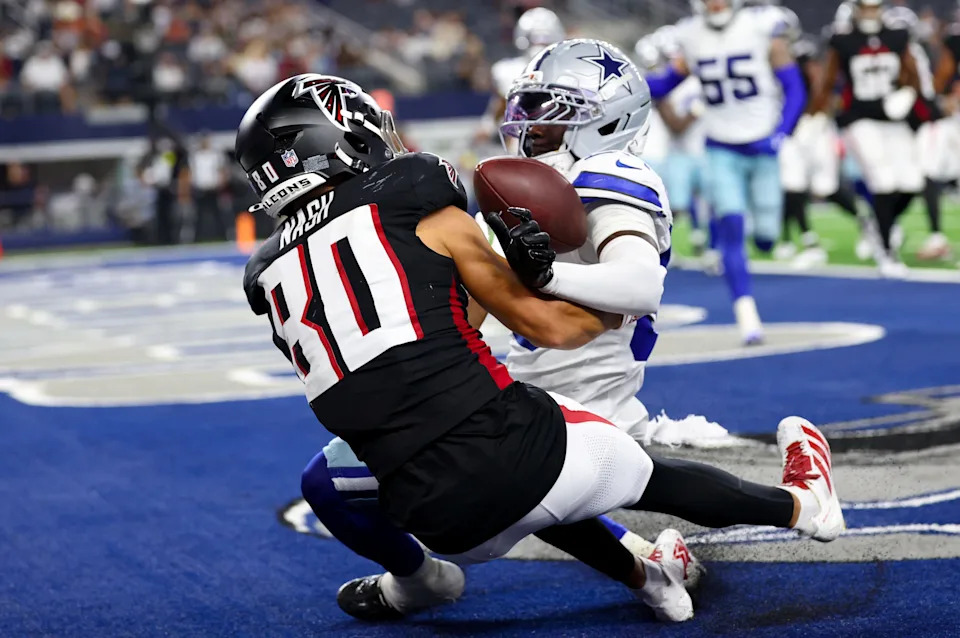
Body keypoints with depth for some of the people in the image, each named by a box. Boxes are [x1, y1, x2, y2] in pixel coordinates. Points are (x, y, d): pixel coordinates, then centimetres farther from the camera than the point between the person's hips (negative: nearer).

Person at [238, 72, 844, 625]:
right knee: (656, 476, 24)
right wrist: (618, 313, 25)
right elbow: (548, 327, 2)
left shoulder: (271, 279, 10)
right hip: (511, 444, -4)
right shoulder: (416, 207, -4)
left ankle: (646, 578, 58)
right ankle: (804, 503, 50)